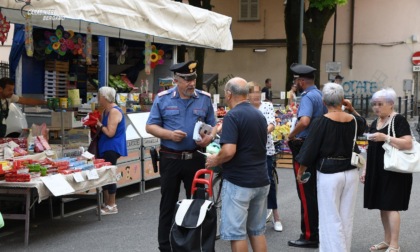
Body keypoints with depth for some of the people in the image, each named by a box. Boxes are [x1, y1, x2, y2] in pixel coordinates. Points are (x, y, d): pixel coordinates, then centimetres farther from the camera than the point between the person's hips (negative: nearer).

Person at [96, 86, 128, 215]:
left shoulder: (114, 112, -16)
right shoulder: (106, 111, 15)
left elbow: (110, 132, -21)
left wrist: (100, 125, -9)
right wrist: (96, 125, 3)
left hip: (112, 148, -10)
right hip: (105, 148, 10)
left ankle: (112, 206, 1)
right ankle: (106, 203, 21)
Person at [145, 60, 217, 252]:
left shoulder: (205, 99, 3)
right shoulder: (163, 99, -2)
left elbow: (213, 125, 9)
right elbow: (150, 126, -1)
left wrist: (210, 137, -14)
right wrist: (170, 134, -17)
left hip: (195, 158, 2)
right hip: (170, 159, -1)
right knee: (168, 204, 7)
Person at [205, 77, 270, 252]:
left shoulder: (232, 116, -14)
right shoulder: (260, 115, 11)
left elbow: (229, 151, -24)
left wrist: (214, 161, -6)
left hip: (238, 182, -8)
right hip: (260, 180, 8)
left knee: (236, 233, 1)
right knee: (257, 231, 16)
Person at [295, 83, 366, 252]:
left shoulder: (321, 122, -13)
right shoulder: (353, 120, 0)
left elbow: (310, 149, -9)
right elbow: (363, 124, 27)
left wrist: (300, 172, 2)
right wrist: (352, 109, 16)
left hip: (329, 174, -4)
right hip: (351, 173, 5)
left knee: (331, 218, 5)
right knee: (347, 217, 14)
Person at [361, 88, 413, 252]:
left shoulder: (399, 121, -10)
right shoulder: (374, 123, 14)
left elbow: (408, 144, -21)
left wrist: (385, 138, -25)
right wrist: (366, 170, 15)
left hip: (393, 171, -8)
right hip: (378, 172, 8)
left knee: (391, 206, -8)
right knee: (382, 206, 10)